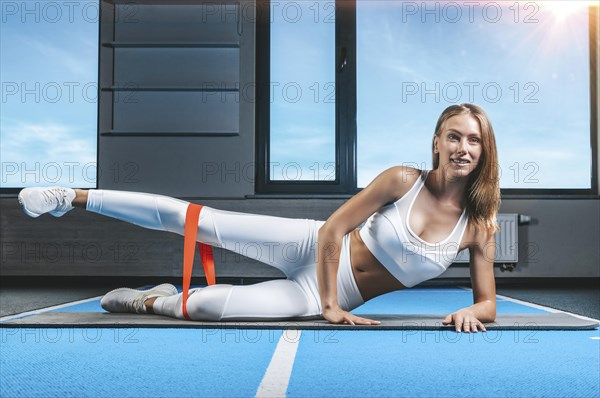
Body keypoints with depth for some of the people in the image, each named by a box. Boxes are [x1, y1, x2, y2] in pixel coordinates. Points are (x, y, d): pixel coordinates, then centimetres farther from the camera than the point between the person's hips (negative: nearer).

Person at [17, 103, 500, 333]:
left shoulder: (479, 225, -9)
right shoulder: (403, 180, -16)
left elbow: (488, 303, -4)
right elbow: (333, 229, -15)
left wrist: (469, 313, -27)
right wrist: (332, 304, -19)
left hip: (325, 296, 1)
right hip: (313, 246, -1)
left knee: (210, 306, -20)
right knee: (192, 218, -7)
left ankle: (153, 301, 16)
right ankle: (75, 197, 16)